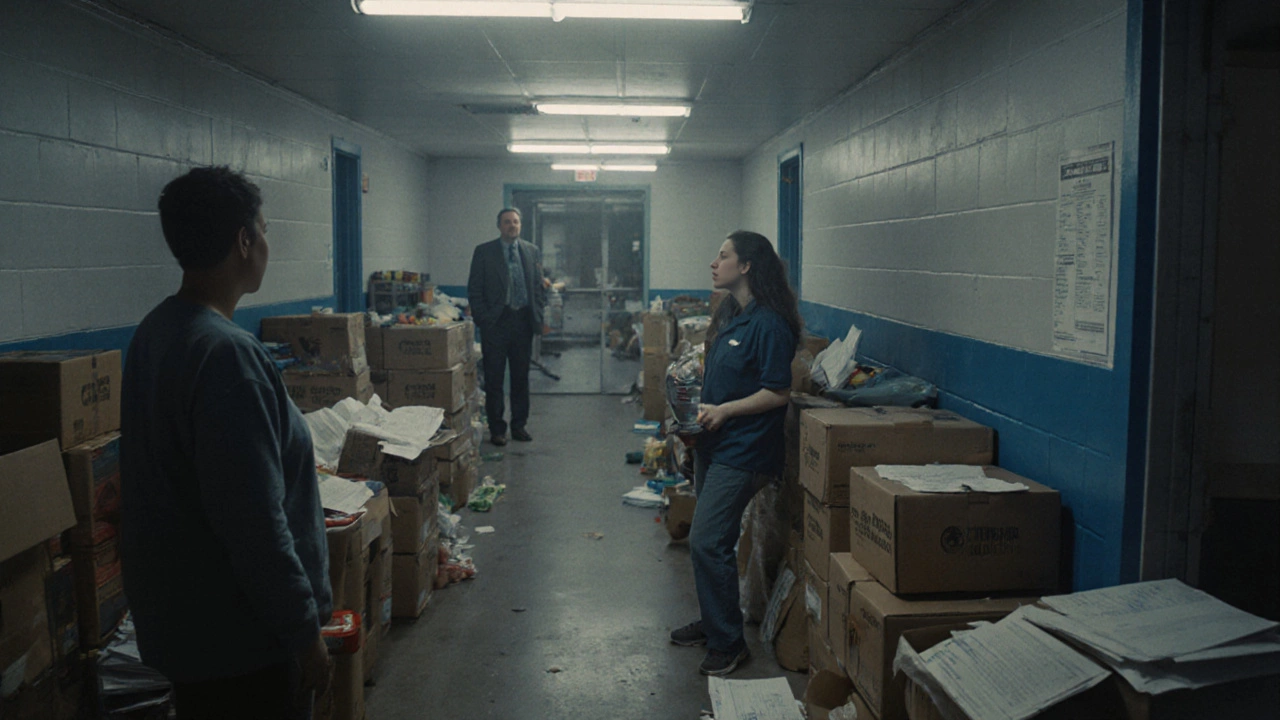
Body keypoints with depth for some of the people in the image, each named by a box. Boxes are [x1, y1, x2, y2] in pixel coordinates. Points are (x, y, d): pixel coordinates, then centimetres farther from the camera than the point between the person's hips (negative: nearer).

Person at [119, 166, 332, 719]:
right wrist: (305, 629, -17)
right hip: (239, 635, -9)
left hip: (179, 613, 9)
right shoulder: (227, 354, -26)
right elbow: (254, 522, -27)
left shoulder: (155, 331, 4)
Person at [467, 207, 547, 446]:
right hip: (496, 322, -3)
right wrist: (483, 319, -8)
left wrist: (539, 315, 2)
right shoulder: (484, 252, 0)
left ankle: (520, 425, 20)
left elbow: (539, 286, 12)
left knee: (521, 377, 10)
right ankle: (496, 428, 10)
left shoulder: (532, 251, 9)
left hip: (523, 321, 3)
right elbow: (474, 290, -1)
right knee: (494, 379, 2)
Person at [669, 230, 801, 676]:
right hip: (714, 444, 10)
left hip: (743, 451, -10)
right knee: (708, 539, 16)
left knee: (707, 542, -10)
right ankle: (712, 623, 32)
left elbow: (778, 392, -19)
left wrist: (724, 410, -20)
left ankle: (728, 643, 3)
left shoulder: (769, 323, -17)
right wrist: (697, 404, 9)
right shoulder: (730, 315, 13)